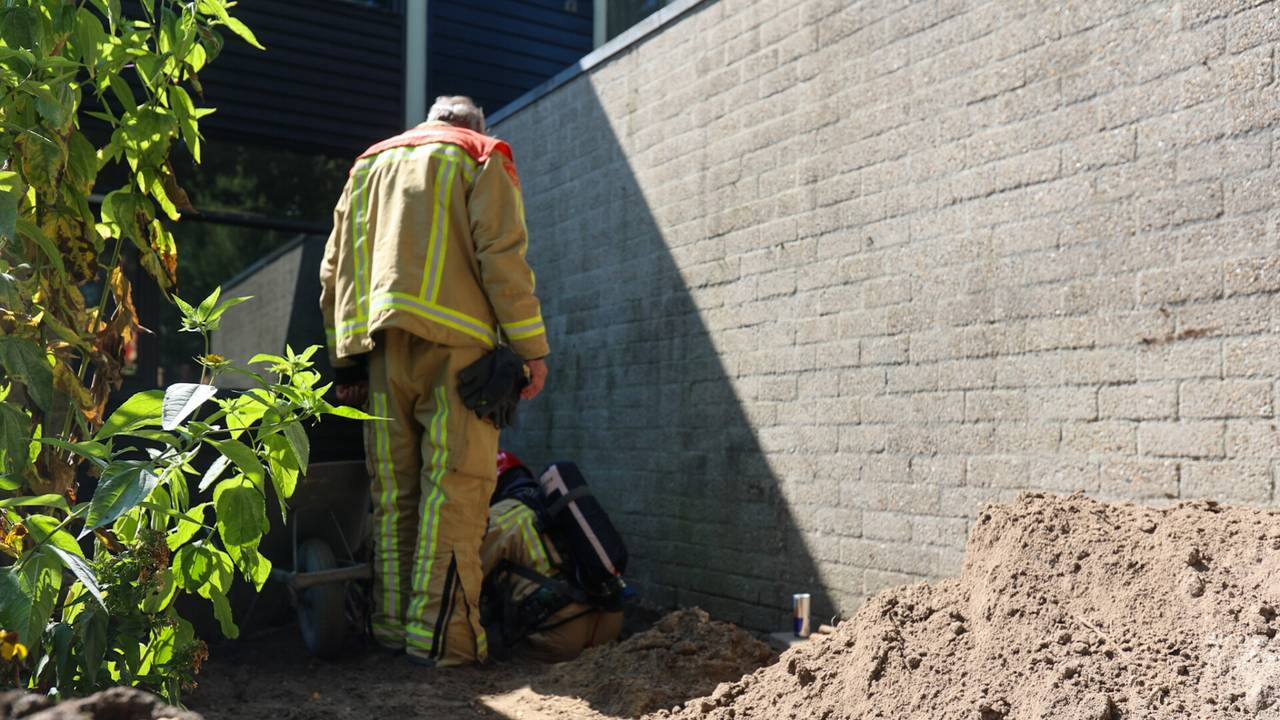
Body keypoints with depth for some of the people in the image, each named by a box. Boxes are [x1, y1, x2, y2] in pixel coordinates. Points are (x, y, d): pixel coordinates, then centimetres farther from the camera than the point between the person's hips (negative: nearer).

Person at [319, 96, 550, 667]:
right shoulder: (480, 158, 9)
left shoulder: (369, 165, 26)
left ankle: (392, 625, 12)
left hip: (378, 344, 6)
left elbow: (334, 271, 20)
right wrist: (531, 348, -5)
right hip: (449, 340, -5)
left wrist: (344, 360, 20)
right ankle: (439, 632, -10)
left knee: (394, 490, 8)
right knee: (454, 485, -7)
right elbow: (503, 257, -5)